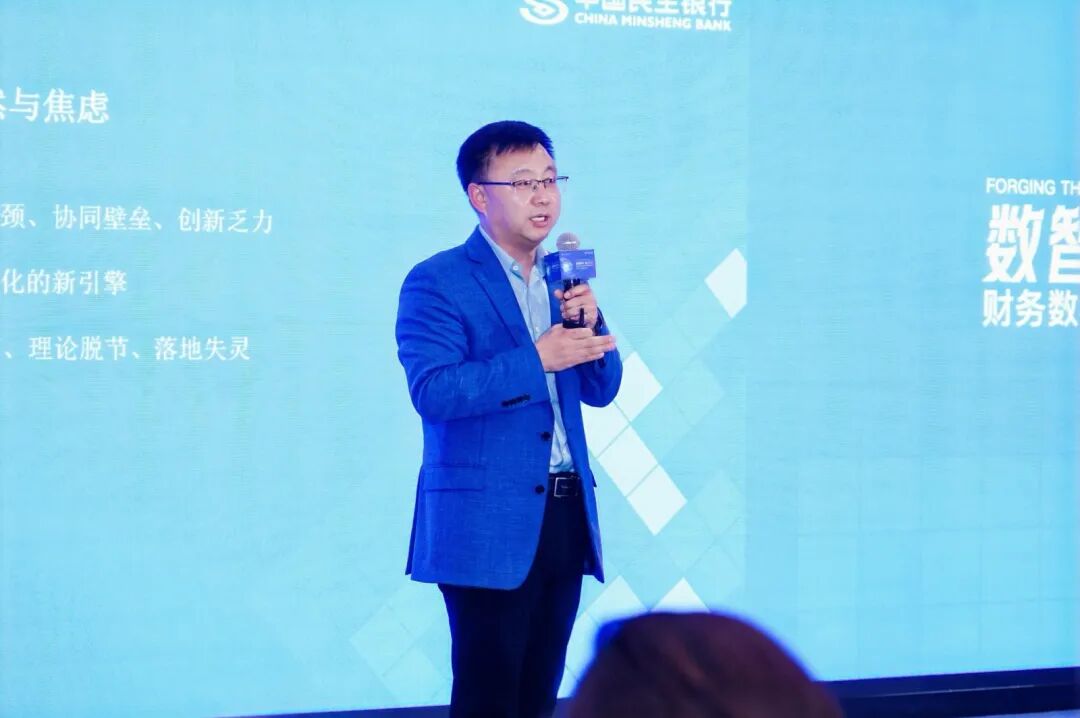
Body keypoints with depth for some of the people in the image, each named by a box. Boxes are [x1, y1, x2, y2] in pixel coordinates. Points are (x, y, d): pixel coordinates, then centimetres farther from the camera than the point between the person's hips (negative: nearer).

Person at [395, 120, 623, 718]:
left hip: (566, 515, 6)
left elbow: (600, 390, 14)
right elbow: (433, 391, -18)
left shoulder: (562, 279, 15)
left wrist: (589, 323, -5)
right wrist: (535, 360, -24)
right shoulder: (436, 282, -6)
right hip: (488, 526, -6)